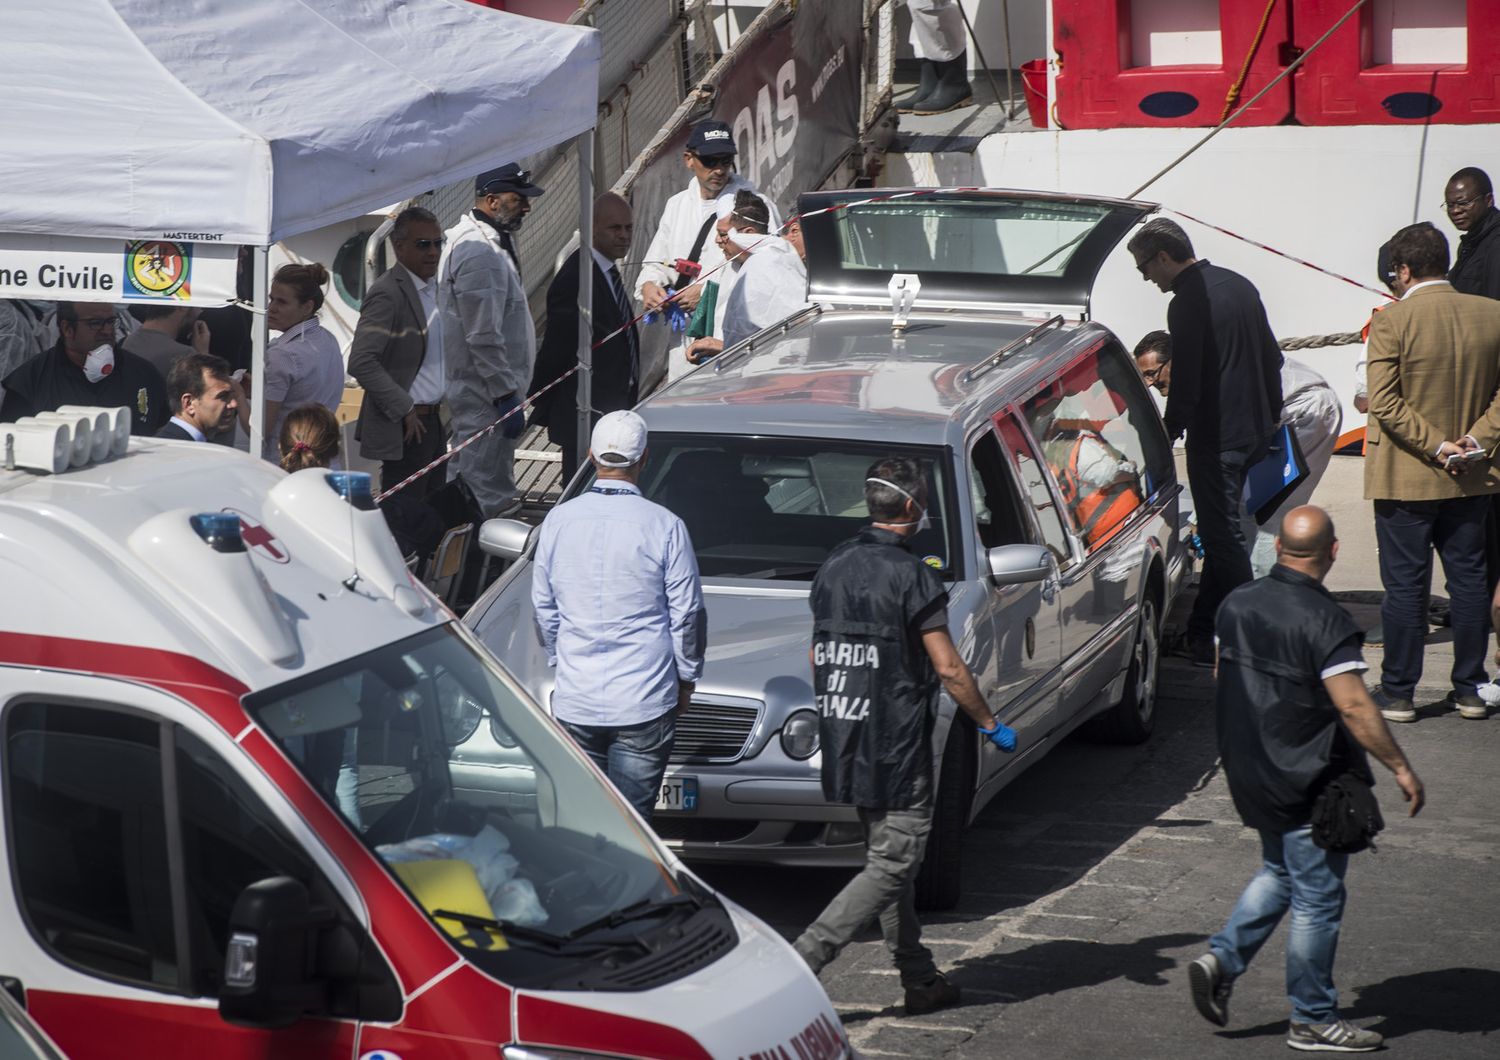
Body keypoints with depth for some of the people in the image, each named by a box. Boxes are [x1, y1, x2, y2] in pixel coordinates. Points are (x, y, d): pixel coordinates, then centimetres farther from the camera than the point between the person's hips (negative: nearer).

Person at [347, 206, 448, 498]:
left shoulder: (432, 288, 13)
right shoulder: (387, 294, -16)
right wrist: (404, 410, -20)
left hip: (434, 422, 9)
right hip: (406, 429, -9)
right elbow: (361, 362, -23)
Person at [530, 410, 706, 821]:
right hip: (644, 702, -3)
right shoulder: (664, 526, -9)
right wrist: (687, 678, 13)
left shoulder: (559, 520, 0)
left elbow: (542, 607, 10)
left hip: (574, 701, 3)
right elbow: (687, 613, -2)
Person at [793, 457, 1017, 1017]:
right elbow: (948, 668, -13)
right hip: (895, 746, -8)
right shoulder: (912, 576, -15)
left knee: (887, 859, 16)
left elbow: (817, 656, 15)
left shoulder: (833, 566, 8)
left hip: (844, 741, 8)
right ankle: (799, 964, -14)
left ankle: (920, 980, 21)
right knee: (892, 865, -4)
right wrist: (990, 724, -1)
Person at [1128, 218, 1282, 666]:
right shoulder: (1238, 285, 11)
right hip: (1253, 429, 9)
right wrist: (1271, 416, 26)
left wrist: (1167, 434, -16)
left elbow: (1186, 382, -21)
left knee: (1224, 537, -3)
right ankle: (1201, 630, 24)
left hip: (1215, 436, -9)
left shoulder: (1187, 304, -17)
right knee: (1220, 532, 16)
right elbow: (1272, 358, 19)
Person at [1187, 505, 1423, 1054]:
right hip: (1308, 783, -7)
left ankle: (1222, 958, 9)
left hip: (1250, 775, 7)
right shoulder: (1324, 621, -21)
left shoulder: (1237, 604, 2)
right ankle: (1312, 1020, 12)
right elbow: (1354, 706, -25)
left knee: (1279, 873, 24)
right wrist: (1400, 767, -16)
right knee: (1317, 898, 4)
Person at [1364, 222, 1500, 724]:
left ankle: (1398, 691, 10)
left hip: (1405, 479, -4)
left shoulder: (1392, 322, -14)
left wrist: (1438, 447, -15)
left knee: (1405, 584, 3)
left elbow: (1384, 404, -17)